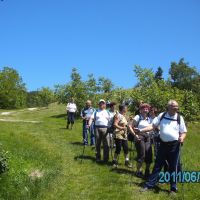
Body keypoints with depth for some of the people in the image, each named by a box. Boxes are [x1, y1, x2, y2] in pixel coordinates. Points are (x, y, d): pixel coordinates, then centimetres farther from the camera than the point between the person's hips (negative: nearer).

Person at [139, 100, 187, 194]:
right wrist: (141, 130, -11)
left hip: (174, 145, -1)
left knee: (173, 167, 9)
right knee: (157, 165, 10)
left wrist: (182, 138, -21)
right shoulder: (162, 115, 0)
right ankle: (149, 185, 20)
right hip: (163, 144, 1)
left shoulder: (179, 118, -2)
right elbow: (153, 126, -1)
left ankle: (173, 188, 23)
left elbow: (183, 132, 2)